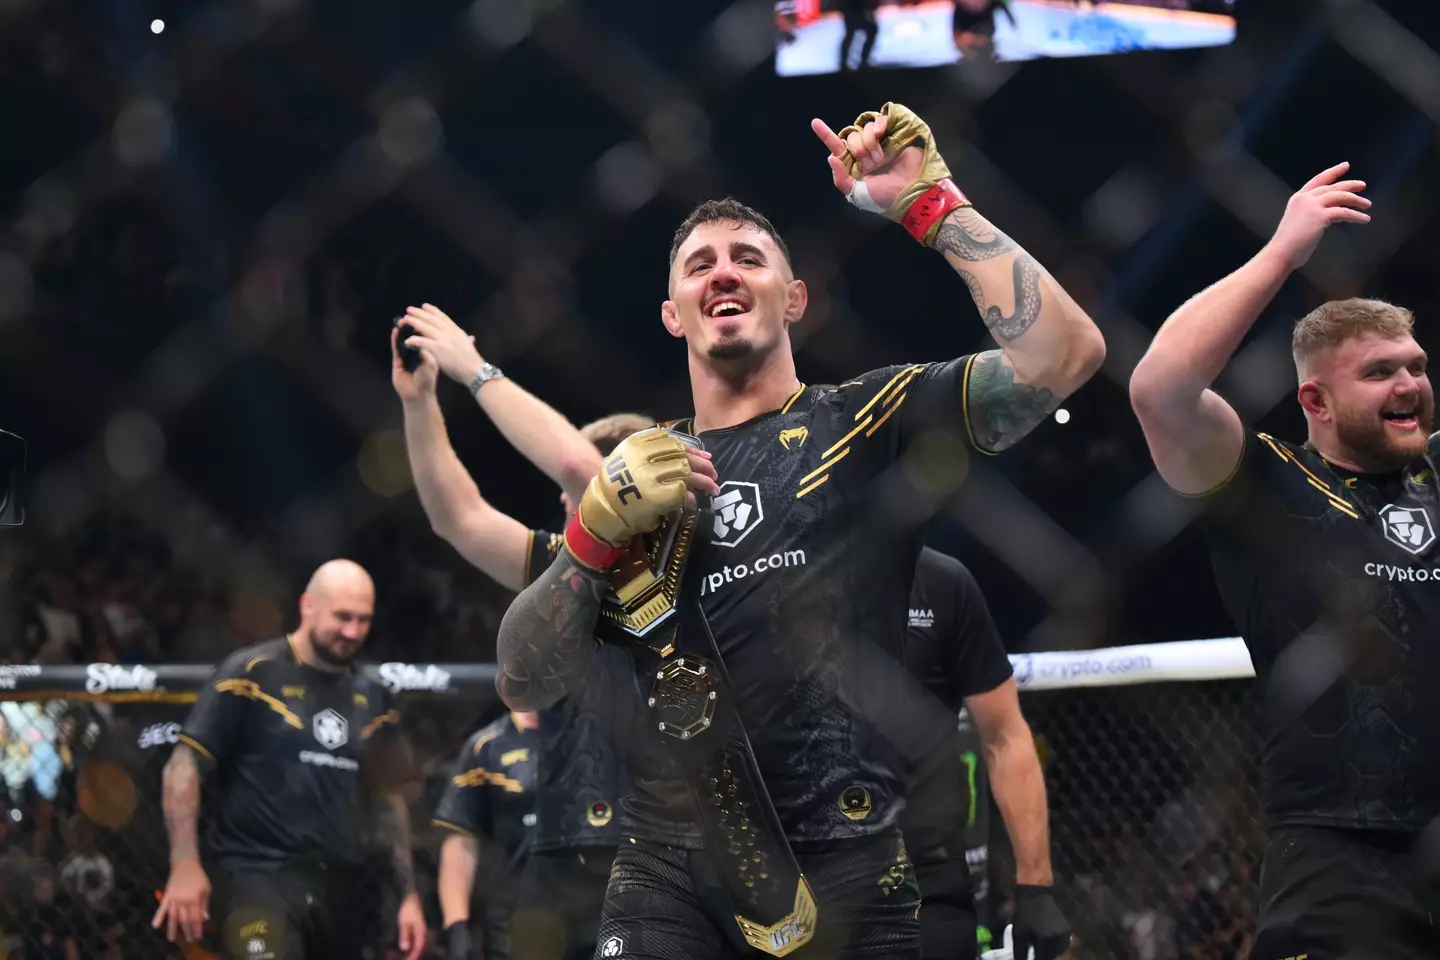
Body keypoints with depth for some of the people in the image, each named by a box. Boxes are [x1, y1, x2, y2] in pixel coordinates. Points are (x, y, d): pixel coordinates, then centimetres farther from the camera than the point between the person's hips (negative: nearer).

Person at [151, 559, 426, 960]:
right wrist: (185, 864, -16)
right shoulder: (251, 673, -4)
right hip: (258, 875, -6)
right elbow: (184, 763, -6)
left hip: (340, 885, 6)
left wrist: (408, 894, 17)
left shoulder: (372, 698, 14)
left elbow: (387, 796, 22)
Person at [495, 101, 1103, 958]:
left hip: (843, 876, -2)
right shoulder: (635, 470, 16)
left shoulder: (864, 421, 5)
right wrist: (598, 528, -5)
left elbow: (1063, 355, -10)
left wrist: (929, 203, -6)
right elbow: (525, 686, 10)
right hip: (669, 876, 3)